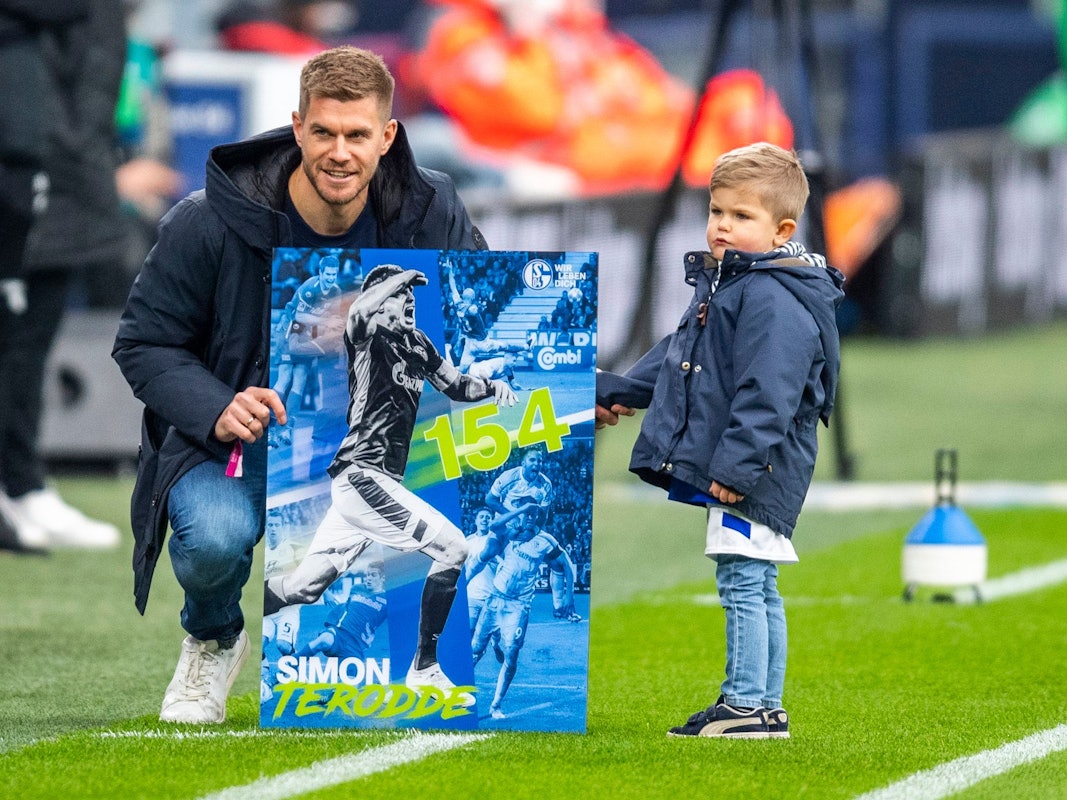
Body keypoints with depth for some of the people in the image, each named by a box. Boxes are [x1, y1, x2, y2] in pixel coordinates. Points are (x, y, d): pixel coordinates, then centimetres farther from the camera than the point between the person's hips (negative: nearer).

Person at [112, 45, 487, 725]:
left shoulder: (429, 210, -8)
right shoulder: (209, 222, -15)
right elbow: (144, 343, -7)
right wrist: (218, 409, -27)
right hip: (235, 439, -2)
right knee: (215, 536, -35)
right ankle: (213, 641, 6)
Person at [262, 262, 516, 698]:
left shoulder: (417, 344, 16)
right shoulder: (370, 338, -7)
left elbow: (455, 385, 27)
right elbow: (358, 312, -30)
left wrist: (492, 386, 7)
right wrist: (402, 276, -18)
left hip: (367, 481, 9)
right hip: (362, 475, -9)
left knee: (304, 587, 8)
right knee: (452, 547, -10)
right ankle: (424, 668, -5)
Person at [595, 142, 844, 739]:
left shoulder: (774, 299, -17)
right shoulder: (724, 285, 16)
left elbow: (767, 396, -25)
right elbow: (678, 356, 31)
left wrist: (738, 465, -29)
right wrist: (621, 391, 37)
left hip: (755, 471, -11)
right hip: (730, 467, 11)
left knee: (743, 582, -9)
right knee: (757, 588, 13)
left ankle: (748, 705, -7)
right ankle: (767, 706, 18)